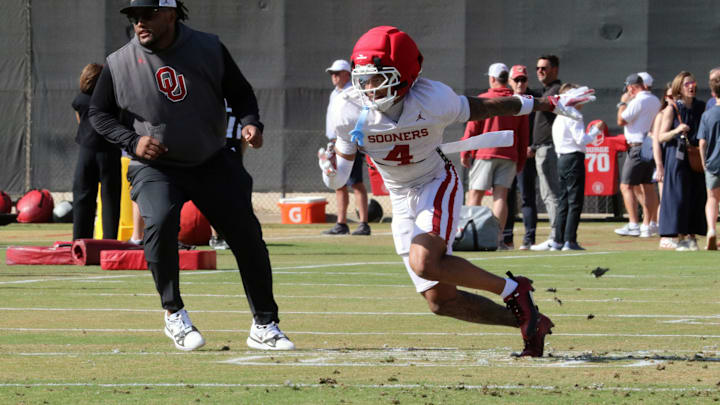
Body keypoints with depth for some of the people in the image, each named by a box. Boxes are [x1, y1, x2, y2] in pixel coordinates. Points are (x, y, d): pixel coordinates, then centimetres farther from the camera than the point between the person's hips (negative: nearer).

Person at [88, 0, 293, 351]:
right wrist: (133, 141, -12)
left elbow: (239, 92, 7)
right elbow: (98, 113, 4)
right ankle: (174, 314, -10)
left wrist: (250, 122, -13)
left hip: (212, 163, 2)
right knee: (160, 222, -29)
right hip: (154, 167, -2)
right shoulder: (119, 64, -6)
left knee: (248, 235, -3)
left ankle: (264, 327, 11)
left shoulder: (209, 50, -4)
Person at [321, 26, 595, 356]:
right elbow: (338, 179, -8)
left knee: (424, 263, -31)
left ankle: (513, 291, -12)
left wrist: (549, 104, -2)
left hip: (438, 186, -4)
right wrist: (330, 170, -34)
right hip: (402, 201, 4)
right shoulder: (351, 111, -17)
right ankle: (526, 321, 17)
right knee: (440, 300, 1)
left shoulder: (432, 101, -24)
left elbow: (483, 108, -8)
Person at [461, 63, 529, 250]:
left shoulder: (483, 99, -3)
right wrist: (520, 161, 16)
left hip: (484, 153, -3)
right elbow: (524, 135, 10)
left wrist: (464, 153, 1)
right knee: (500, 196, 0)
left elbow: (472, 128, -5)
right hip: (509, 156, 3)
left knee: (475, 195, 2)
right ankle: (498, 239, -9)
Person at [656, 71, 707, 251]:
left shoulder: (700, 107, 10)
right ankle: (680, 237, -1)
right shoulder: (671, 109, -3)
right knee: (678, 196, -5)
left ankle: (692, 236, 11)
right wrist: (676, 131, -23)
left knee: (697, 195, 3)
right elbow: (661, 137, -6)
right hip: (677, 157, -5)